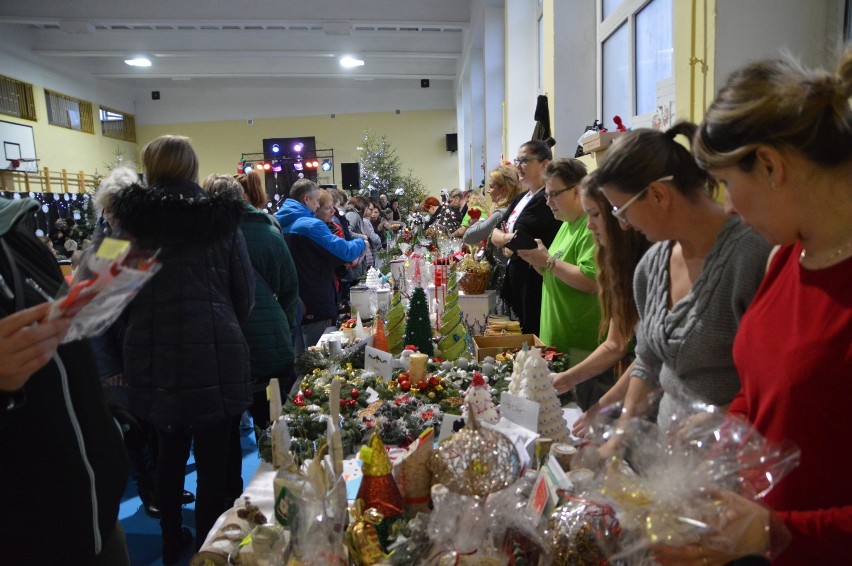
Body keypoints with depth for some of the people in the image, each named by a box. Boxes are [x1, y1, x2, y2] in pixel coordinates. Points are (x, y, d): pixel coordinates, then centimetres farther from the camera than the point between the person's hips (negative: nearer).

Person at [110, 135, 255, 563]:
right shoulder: (222, 220, -3)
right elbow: (245, 295, 1)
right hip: (215, 355, -2)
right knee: (213, 456, 9)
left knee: (170, 448, 19)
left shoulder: (131, 221, 0)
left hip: (153, 356, 2)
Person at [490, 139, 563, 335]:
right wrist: (508, 239, -8)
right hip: (516, 281, 9)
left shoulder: (546, 200, -16)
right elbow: (495, 234, 13)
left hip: (534, 284, -9)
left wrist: (505, 240, 1)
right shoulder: (521, 198, 15)